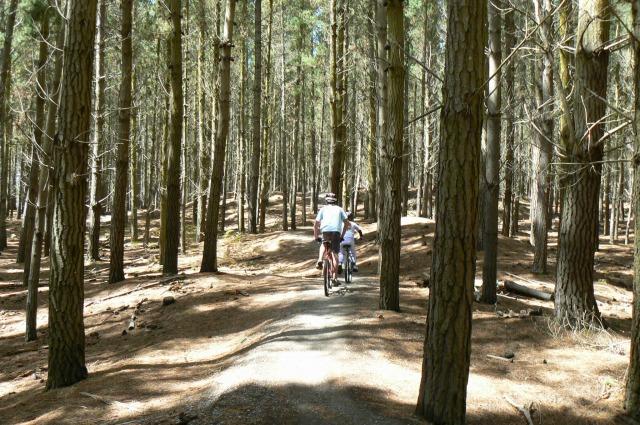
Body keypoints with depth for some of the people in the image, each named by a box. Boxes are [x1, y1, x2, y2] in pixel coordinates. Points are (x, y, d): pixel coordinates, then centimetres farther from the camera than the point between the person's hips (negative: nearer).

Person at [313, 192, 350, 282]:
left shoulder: (323, 209, 19)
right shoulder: (339, 209, 21)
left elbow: (316, 224, 14)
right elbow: (346, 223, 13)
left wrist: (316, 236, 23)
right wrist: (342, 235, 20)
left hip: (325, 231, 0)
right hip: (336, 232, 0)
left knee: (323, 244, 31)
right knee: (334, 254, 4)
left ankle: (320, 260, 7)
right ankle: (335, 277, -2)